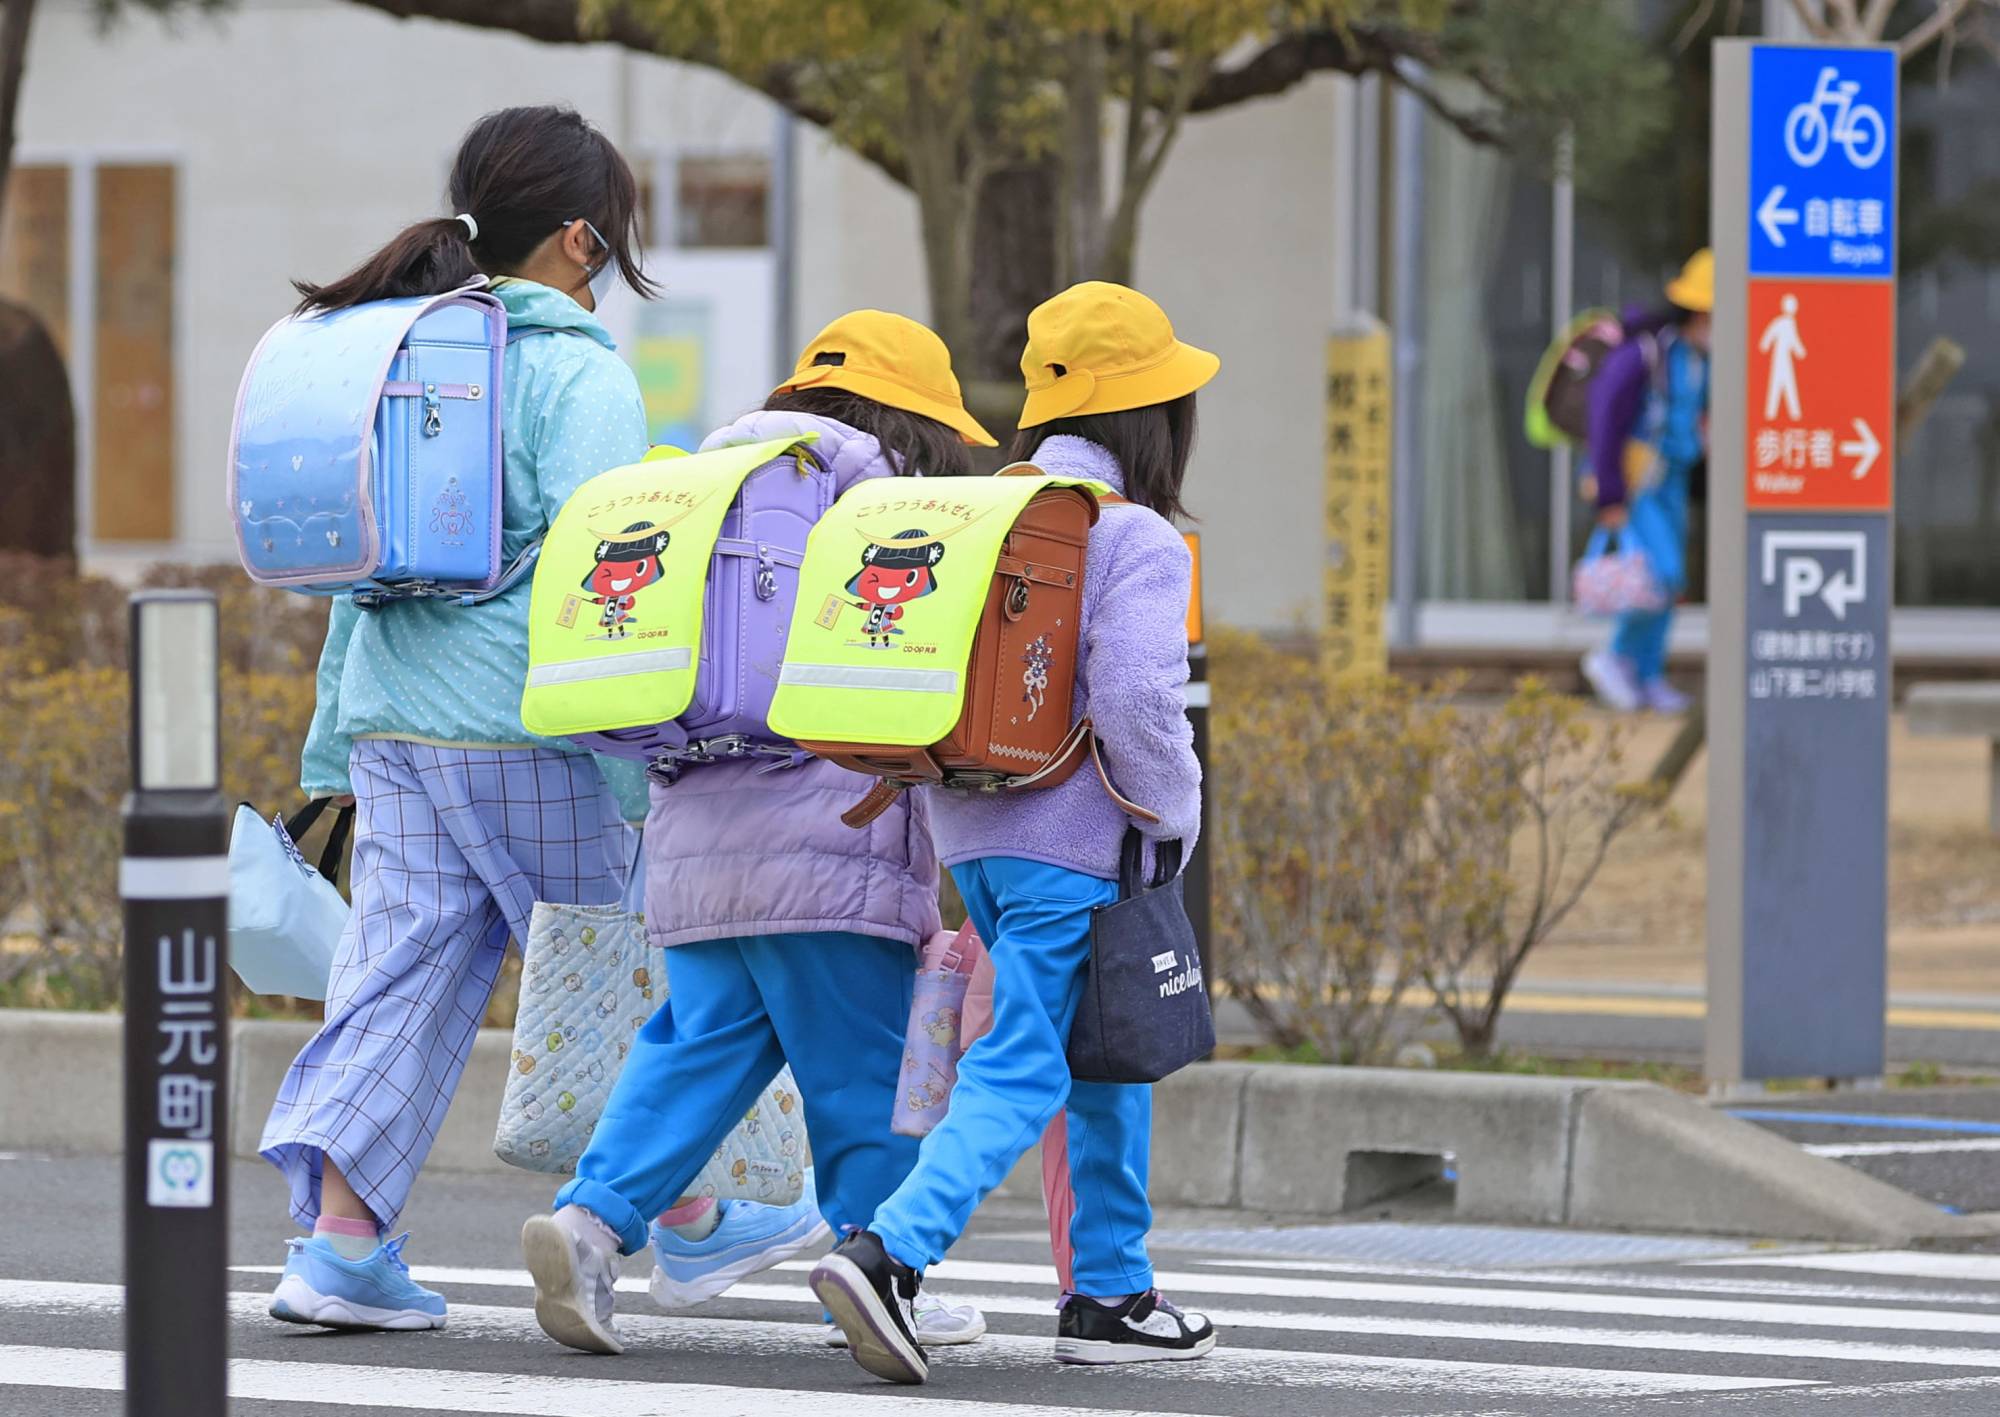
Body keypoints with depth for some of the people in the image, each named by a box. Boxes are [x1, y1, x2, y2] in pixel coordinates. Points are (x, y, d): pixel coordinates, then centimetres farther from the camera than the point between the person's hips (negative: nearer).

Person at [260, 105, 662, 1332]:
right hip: (525, 724, -6)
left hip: (396, 717, 6)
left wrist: (333, 742, 22)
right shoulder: (580, 374, -9)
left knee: (407, 960, 3)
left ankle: (342, 1236, -10)